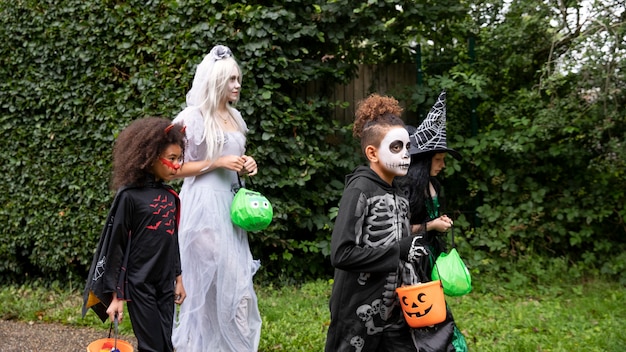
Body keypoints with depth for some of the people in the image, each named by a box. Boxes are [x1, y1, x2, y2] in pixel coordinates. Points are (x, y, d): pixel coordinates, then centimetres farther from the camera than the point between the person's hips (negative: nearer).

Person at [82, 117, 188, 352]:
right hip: (139, 284, -6)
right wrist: (116, 295, -11)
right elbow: (116, 246, -11)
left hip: (166, 283, 6)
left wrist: (178, 278, 16)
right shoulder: (129, 196, -12)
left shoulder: (170, 196, 6)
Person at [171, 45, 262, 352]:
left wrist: (247, 165, 3)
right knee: (209, 278, 0)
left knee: (236, 277, 8)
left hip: (231, 202, 7)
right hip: (204, 204, -7)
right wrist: (217, 163, -16)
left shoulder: (234, 117, 12)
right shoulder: (192, 118, -10)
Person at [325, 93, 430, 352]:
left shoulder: (397, 193, 9)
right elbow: (341, 254, -22)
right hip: (360, 314, -7)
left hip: (395, 314, 7)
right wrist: (399, 251, -20)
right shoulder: (359, 190, -13)